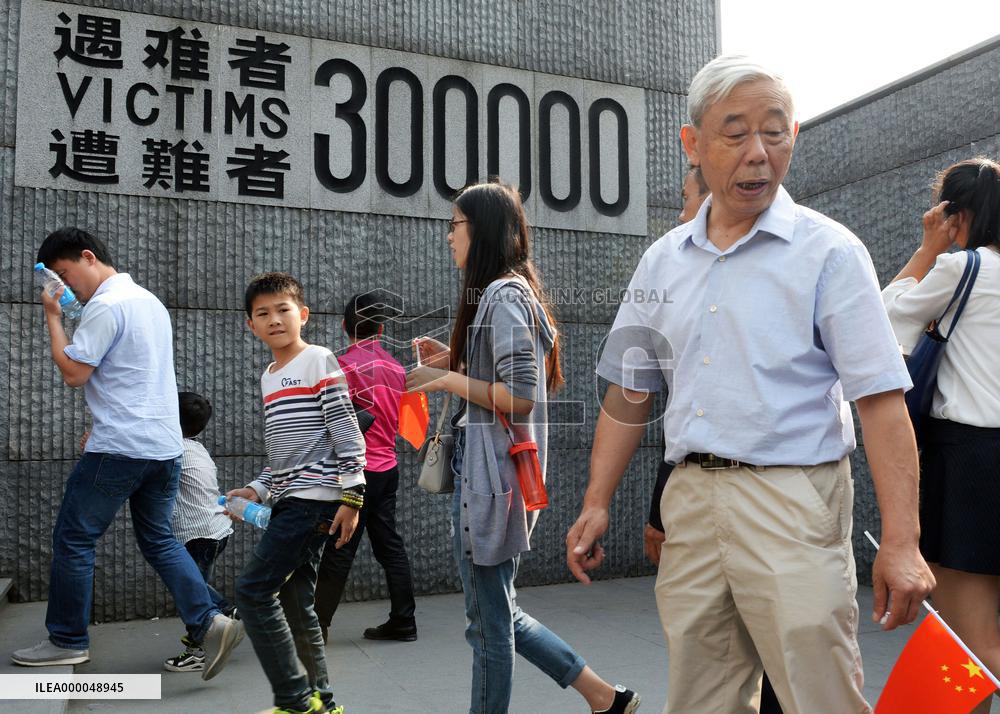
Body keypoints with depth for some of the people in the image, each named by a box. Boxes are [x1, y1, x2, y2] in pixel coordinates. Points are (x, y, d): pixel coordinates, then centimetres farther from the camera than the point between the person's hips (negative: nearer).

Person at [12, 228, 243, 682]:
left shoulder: (106, 305, -11)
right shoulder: (149, 300, 18)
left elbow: (73, 373, -13)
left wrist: (53, 318, -2)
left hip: (120, 449, -9)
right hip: (164, 445, 9)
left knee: (73, 538, 6)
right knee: (159, 540, 12)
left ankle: (67, 640, 17)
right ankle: (208, 622, 0)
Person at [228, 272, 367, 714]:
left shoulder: (318, 361, -7)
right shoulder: (268, 378, 17)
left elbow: (346, 431, -12)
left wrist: (352, 496, -16)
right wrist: (257, 490, 11)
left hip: (314, 496, -8)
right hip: (288, 500, 8)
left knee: (253, 590, -11)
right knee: (293, 601, 10)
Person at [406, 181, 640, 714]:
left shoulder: (502, 295, -13)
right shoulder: (513, 291, 17)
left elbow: (520, 397, -21)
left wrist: (448, 380, -13)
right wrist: (452, 362, 12)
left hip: (491, 473, -10)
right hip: (483, 468, 10)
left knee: (489, 621, 3)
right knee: (498, 614, 18)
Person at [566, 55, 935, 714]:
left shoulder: (828, 251, -3)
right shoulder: (663, 260, 11)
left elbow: (881, 401, -9)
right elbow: (629, 394, 14)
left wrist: (901, 543, -16)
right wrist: (597, 504, 9)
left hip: (792, 503, -4)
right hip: (689, 501, 5)